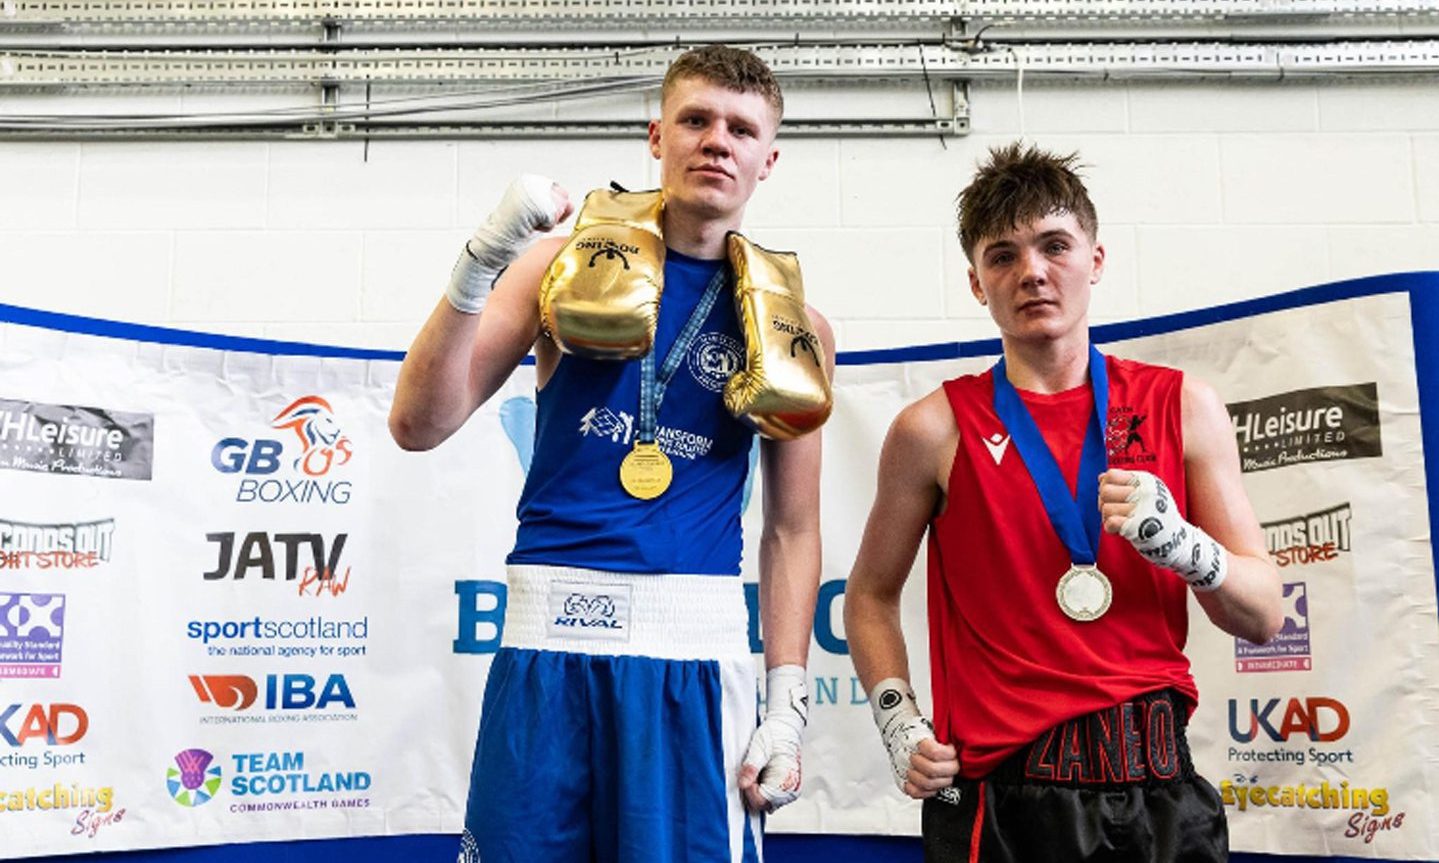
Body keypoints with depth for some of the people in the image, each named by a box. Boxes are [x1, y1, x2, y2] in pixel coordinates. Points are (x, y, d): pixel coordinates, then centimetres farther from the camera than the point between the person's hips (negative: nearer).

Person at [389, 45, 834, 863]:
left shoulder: (792, 324, 7)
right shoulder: (571, 261, 3)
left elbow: (794, 530, 7)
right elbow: (420, 425, -3)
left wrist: (788, 703, 2)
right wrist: (483, 260, -14)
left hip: (696, 641, 1)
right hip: (551, 623, 0)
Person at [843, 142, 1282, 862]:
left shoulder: (1183, 407, 2)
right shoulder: (937, 428, -3)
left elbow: (1263, 617, 4)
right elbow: (871, 596, 8)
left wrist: (1180, 544, -14)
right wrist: (898, 724, -4)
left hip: (1157, 784, 2)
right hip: (997, 795, -2)